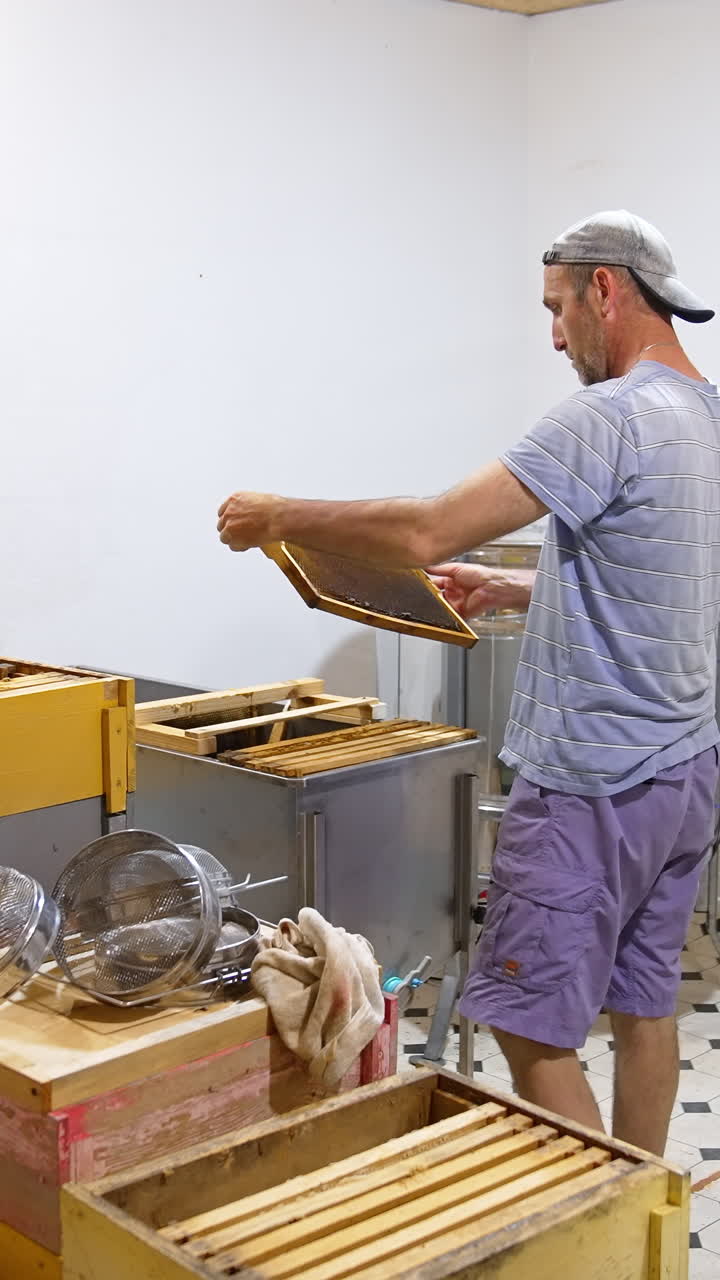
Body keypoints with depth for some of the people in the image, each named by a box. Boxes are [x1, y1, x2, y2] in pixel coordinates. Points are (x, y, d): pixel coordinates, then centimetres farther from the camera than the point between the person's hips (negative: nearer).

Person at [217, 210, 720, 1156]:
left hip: (593, 790, -9)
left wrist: (281, 519, -11)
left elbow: (424, 533, -24)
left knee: (533, 1028, 0)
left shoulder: (611, 416, -20)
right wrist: (512, 591, 21)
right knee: (643, 1001, 17)